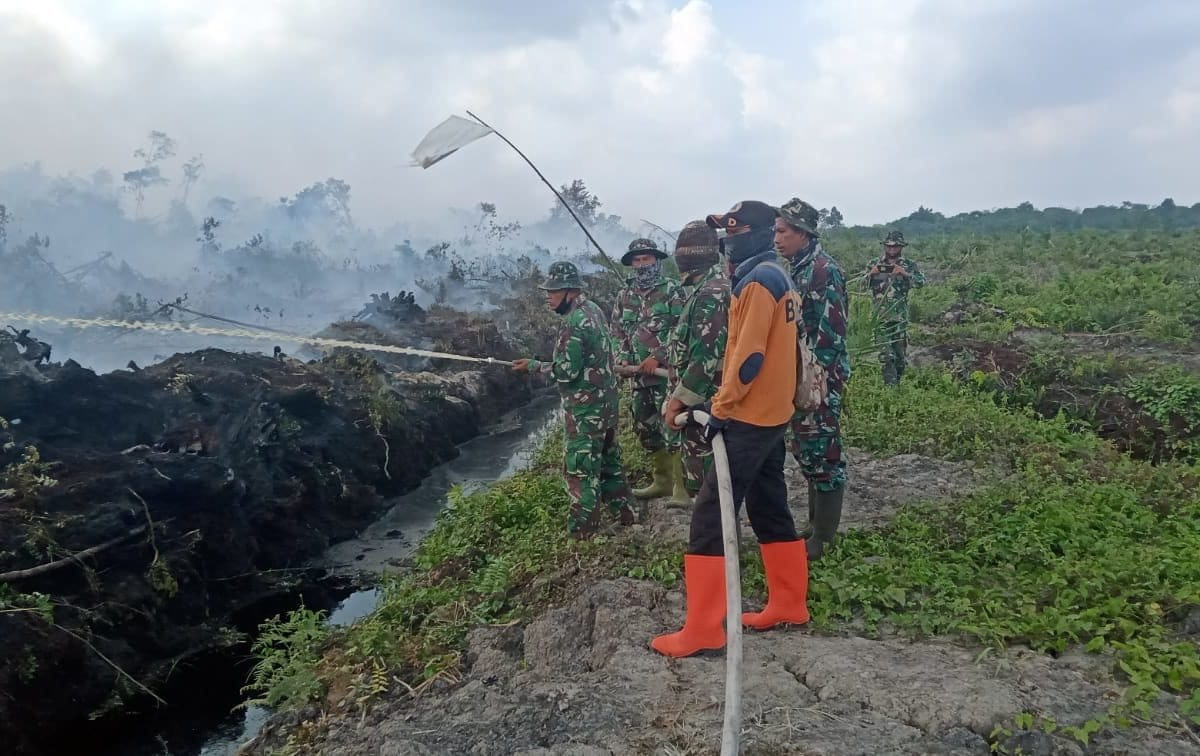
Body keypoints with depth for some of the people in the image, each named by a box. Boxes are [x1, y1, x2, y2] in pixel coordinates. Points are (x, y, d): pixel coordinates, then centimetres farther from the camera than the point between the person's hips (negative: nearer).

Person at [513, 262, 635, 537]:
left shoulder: (574, 322, -22)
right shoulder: (594, 309, 8)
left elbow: (566, 371, -23)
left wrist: (533, 366, -12)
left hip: (585, 407, -10)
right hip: (605, 400, 10)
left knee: (581, 467, 0)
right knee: (609, 458, 20)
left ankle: (583, 529, 7)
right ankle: (623, 512, 30)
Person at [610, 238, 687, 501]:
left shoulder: (672, 290, -5)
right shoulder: (625, 296, 14)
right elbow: (617, 333, 19)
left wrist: (658, 357, -18)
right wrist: (623, 358, 2)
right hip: (640, 375, 7)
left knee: (673, 429, -10)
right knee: (646, 430, 14)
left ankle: (682, 487, -4)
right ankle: (663, 480, 28)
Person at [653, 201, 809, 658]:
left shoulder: (758, 280, -16)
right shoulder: (774, 278, 15)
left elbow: (749, 354, -22)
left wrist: (721, 408, -16)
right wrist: (726, 401, 17)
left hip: (749, 418, -11)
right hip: (770, 414, 11)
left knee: (710, 515, -8)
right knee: (769, 508, 17)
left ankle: (702, 630, -3)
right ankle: (789, 604, 28)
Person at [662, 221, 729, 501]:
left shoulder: (711, 293, -19)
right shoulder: (707, 288, 14)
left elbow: (706, 358, -24)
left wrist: (678, 401, -18)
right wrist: (677, 396, 19)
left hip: (705, 405, -10)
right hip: (705, 401, 10)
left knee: (705, 483, -3)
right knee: (712, 479, 17)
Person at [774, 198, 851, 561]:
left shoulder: (825, 270, -15)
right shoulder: (793, 270, 12)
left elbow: (831, 331, -19)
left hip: (819, 379, -9)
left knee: (824, 454, -1)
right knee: (805, 452, 16)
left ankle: (824, 535, 8)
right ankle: (814, 521, 28)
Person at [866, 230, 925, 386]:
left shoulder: (909, 265, 5)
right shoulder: (875, 264, 9)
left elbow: (921, 282, -8)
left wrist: (904, 273, -21)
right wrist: (871, 274, -11)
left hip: (900, 315, 0)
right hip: (881, 316, 0)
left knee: (901, 352, 8)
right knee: (886, 353, -8)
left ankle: (897, 382, 25)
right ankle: (890, 385, -6)